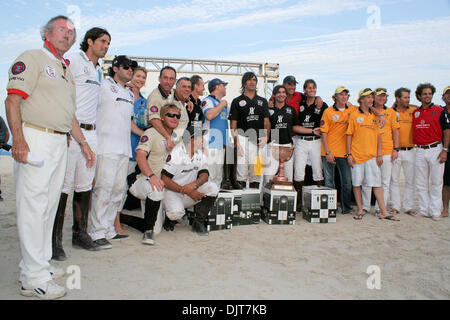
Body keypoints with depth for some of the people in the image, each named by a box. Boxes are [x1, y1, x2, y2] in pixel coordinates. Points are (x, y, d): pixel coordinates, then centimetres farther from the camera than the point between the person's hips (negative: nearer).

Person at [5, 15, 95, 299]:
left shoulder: (67, 71, 24)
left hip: (60, 142, 9)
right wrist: (19, 139, -22)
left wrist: (83, 143, 22)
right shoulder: (32, 58, -1)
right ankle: (34, 279, -3)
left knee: (49, 206, 12)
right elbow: (12, 99, -12)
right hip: (35, 139, -8)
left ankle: (40, 263, 23)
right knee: (33, 206, -7)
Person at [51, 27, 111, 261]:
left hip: (90, 133, 8)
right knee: (63, 187, -8)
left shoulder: (98, 70, 21)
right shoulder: (72, 61, -2)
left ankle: (80, 233, 20)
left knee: (85, 186, 10)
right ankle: (54, 240, 0)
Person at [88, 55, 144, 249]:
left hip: (123, 148, 8)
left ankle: (108, 229, 16)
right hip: (106, 146, -8)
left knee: (119, 189, 8)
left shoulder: (130, 94, 24)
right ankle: (97, 232, -5)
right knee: (103, 187, -11)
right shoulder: (104, 86, 1)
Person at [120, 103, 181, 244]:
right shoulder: (151, 133, -3)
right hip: (146, 180, -7)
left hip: (167, 183, 7)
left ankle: (119, 217, 14)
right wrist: (151, 175, -33)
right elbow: (140, 156, -17)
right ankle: (148, 231, -20)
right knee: (156, 190, -41)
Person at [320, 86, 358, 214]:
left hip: (344, 152, 3)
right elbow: (324, 133, -5)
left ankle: (346, 207, 20)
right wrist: (327, 152, -12)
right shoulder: (328, 111, -2)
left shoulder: (352, 110, 7)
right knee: (329, 182, 5)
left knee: (347, 182, 8)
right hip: (329, 153, -3)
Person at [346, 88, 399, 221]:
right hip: (357, 154, -2)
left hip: (372, 155, 3)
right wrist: (349, 154, -6)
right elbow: (349, 135, 0)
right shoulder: (354, 115, 1)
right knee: (357, 183, 4)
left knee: (377, 183, 0)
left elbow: (378, 135, 13)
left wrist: (379, 154, 6)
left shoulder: (374, 116, 12)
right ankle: (360, 210, 16)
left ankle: (383, 212, 3)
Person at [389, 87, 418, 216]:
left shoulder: (413, 111, 6)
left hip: (410, 151, 2)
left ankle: (409, 206, 14)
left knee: (410, 180, 5)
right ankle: (395, 206, 13)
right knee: (394, 180, 5)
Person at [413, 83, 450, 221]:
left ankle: (435, 211, 7)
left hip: (436, 150, -3)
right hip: (420, 151, 3)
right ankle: (424, 210, 16)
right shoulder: (415, 112, 10)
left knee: (436, 182, 0)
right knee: (421, 184, 7)